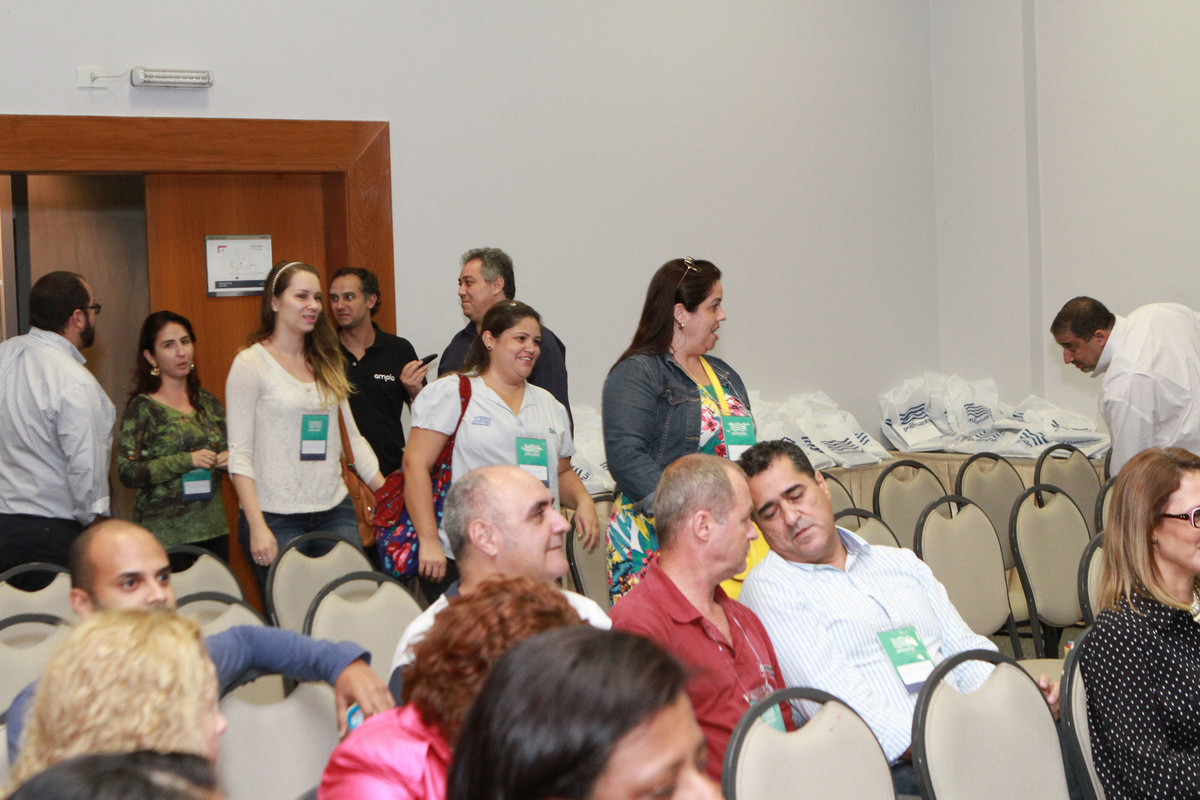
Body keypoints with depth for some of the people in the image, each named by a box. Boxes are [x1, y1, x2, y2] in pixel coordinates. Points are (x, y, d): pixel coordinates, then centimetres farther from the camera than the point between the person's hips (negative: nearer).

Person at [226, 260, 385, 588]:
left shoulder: (328, 363, 14)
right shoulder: (251, 363, -4)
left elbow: (353, 438, 16)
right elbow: (239, 454, -8)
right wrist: (257, 527, -16)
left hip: (335, 511, 5)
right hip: (277, 517, -5)